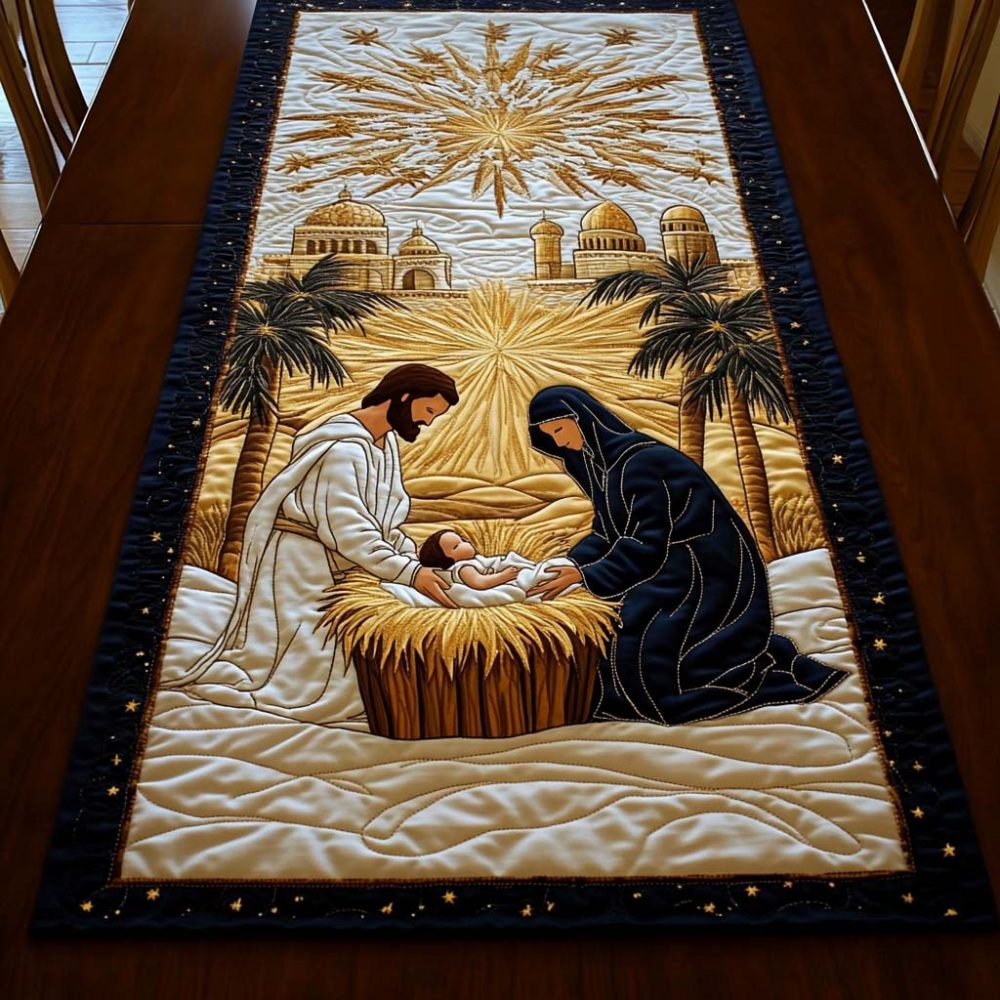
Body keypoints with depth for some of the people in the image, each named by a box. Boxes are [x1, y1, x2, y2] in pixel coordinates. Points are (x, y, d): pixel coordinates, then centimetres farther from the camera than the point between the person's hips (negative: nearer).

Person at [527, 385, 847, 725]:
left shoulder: (640, 460, -21)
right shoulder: (604, 460, 6)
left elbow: (648, 541, -24)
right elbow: (606, 532, 8)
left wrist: (584, 575, -25)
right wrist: (568, 566, -7)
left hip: (704, 571, -10)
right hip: (672, 567, 10)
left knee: (648, 651, -19)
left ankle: (766, 661, 0)